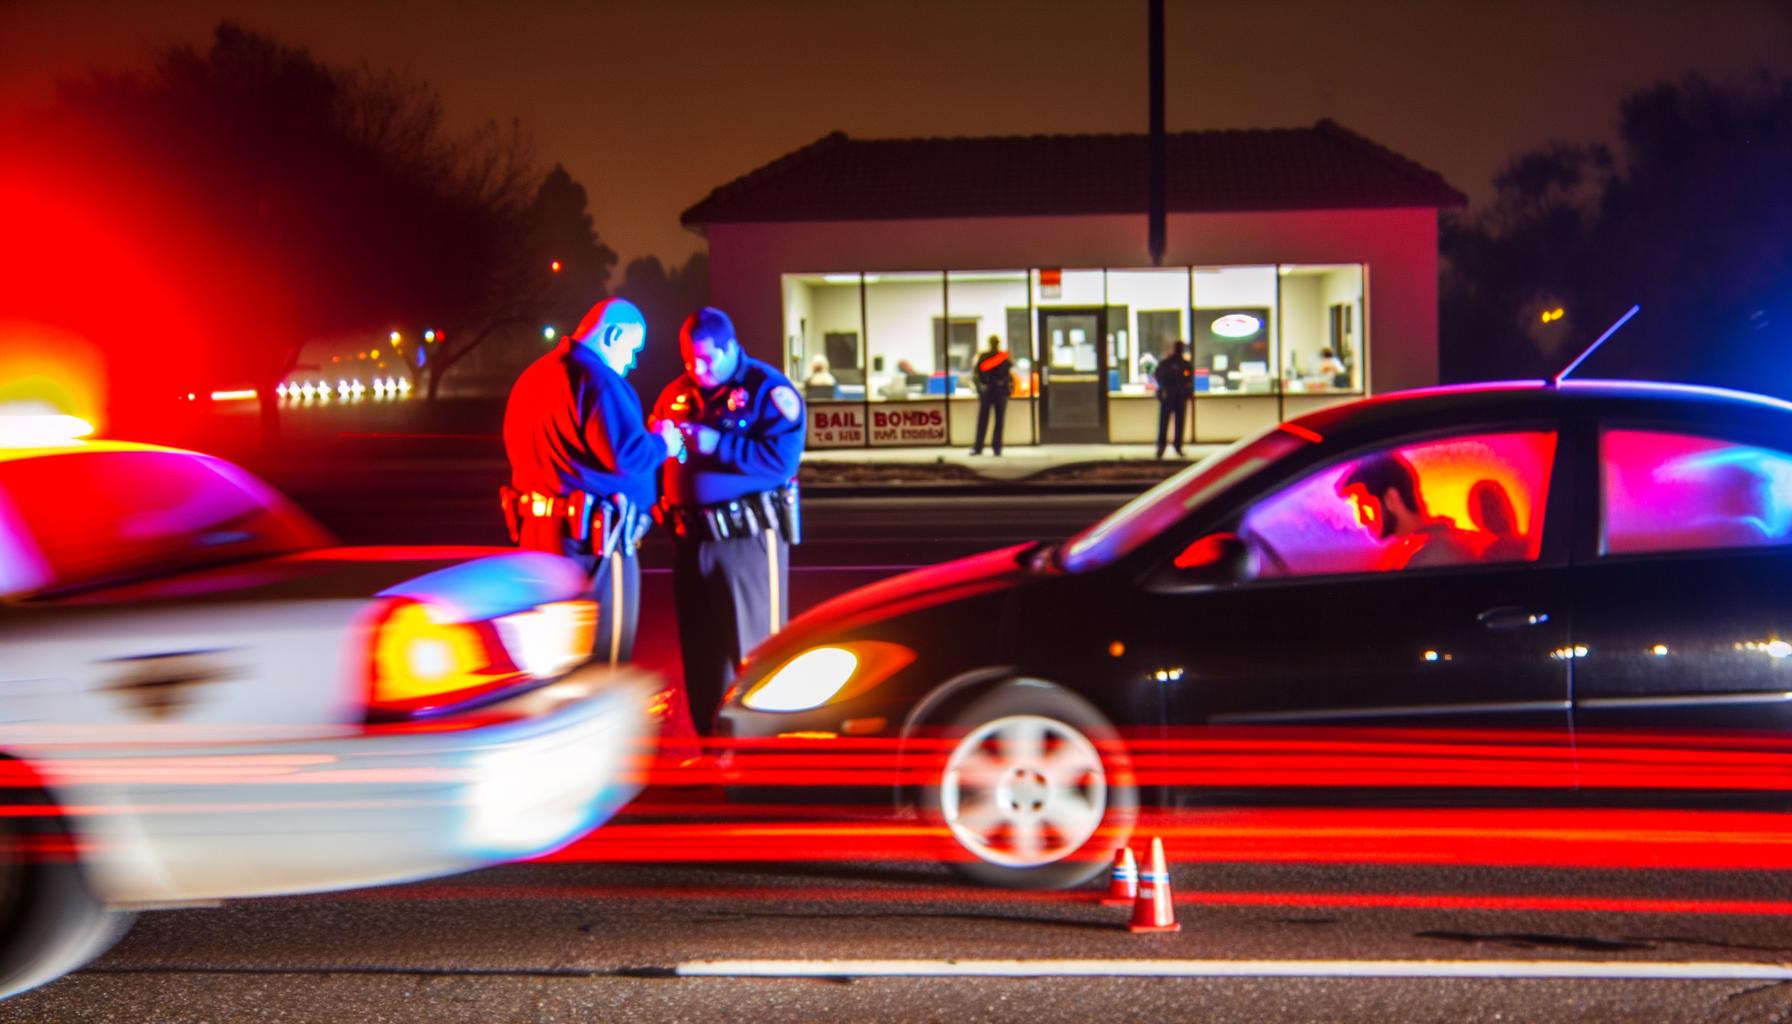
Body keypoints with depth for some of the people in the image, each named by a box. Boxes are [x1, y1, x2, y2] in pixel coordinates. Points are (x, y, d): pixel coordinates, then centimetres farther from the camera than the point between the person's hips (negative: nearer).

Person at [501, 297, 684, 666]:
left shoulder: (534, 376, 15)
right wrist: (662, 444, -2)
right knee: (604, 654, -3)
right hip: (593, 536, -9)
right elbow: (626, 454, -22)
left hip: (537, 527, 9)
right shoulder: (597, 380, -14)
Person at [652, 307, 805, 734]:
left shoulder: (767, 390, -6)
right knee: (699, 652, 9)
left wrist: (716, 444, -18)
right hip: (691, 538, 6)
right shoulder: (678, 393, 14)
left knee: (753, 650, -3)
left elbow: (780, 459, -18)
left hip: (747, 536, -6)